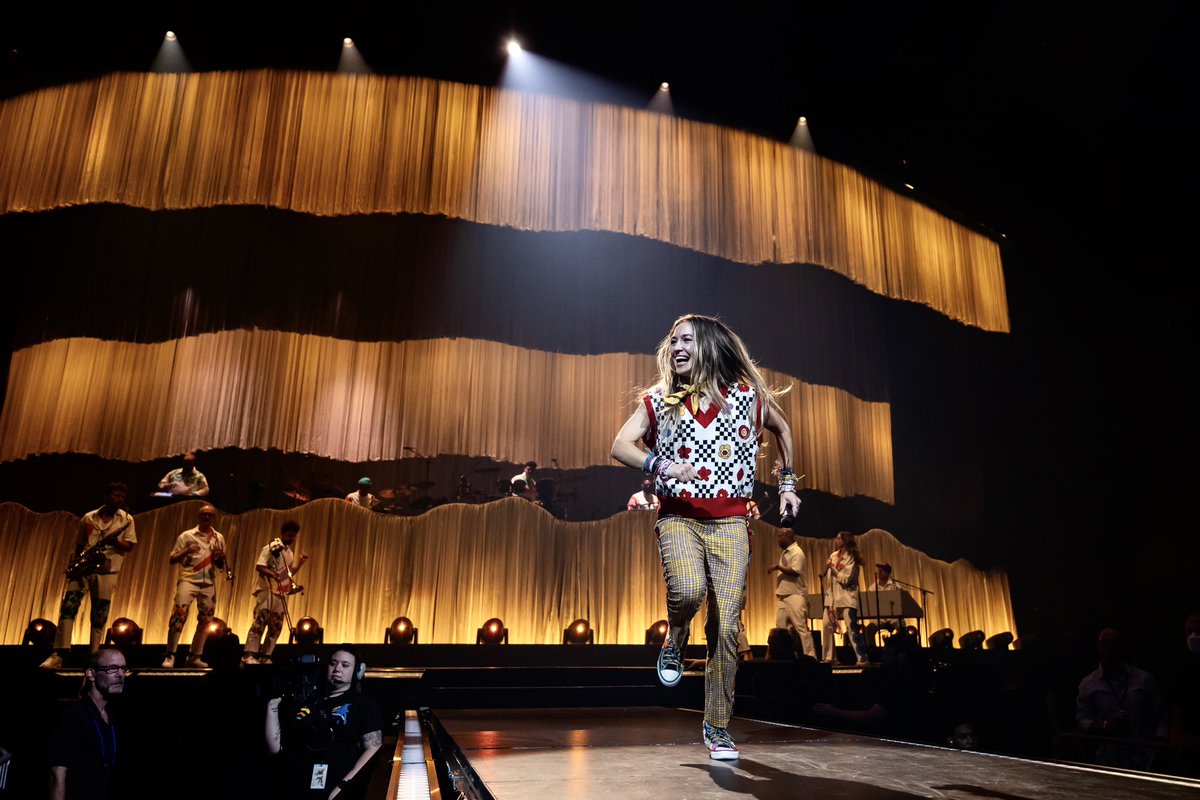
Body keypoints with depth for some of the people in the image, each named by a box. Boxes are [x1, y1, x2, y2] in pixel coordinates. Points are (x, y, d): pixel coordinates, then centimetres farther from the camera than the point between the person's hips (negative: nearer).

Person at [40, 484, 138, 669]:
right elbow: (79, 544, 15)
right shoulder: (88, 518, 9)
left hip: (107, 570, -2)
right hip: (83, 567, 2)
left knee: (99, 614, 0)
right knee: (68, 606, -11)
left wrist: (115, 542, -21)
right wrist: (75, 561, -1)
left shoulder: (127, 519, 3)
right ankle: (58, 654, -10)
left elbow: (129, 546, -1)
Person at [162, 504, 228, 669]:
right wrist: (186, 551, -16)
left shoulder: (219, 538, 14)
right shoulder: (187, 535, 4)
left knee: (205, 620, 4)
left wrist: (220, 557, -2)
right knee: (179, 614, -19)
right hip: (188, 580, -4)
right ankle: (170, 656, -11)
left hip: (209, 584, 4)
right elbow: (172, 559, 1)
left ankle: (194, 657, 15)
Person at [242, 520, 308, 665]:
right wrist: (271, 574, -30)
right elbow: (258, 566, -14)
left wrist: (300, 562, 8)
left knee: (276, 626, 5)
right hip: (267, 591, -8)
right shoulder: (271, 547, -6)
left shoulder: (289, 552, 17)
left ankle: (265, 656, 10)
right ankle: (249, 655, -10)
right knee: (260, 622, -12)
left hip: (282, 593, 8)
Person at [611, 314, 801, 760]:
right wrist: (659, 465, -21)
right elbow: (621, 446, -3)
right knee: (688, 590, -30)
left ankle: (717, 725, 15)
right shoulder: (660, 400, 5)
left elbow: (781, 428, 23)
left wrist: (787, 482, 20)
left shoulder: (747, 395, 5)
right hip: (679, 518, 0)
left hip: (730, 522, 1)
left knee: (726, 625, -3)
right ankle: (674, 644, 7)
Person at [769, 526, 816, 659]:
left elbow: (795, 572, -20)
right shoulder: (785, 552, 19)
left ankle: (810, 656, -7)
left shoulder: (797, 552, -9)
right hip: (783, 596, 9)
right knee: (781, 627, 5)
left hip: (795, 596, -9)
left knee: (801, 627, -10)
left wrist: (778, 567, -15)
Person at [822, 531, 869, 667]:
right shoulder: (833, 555, 11)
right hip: (833, 596, 7)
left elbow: (845, 579, -17)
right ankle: (828, 657, 13)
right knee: (828, 625, 4)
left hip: (847, 597, -7)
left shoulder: (851, 558, -9)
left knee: (852, 627, -10)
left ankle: (863, 658, -6)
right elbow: (827, 574, 21)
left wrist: (832, 567, -10)